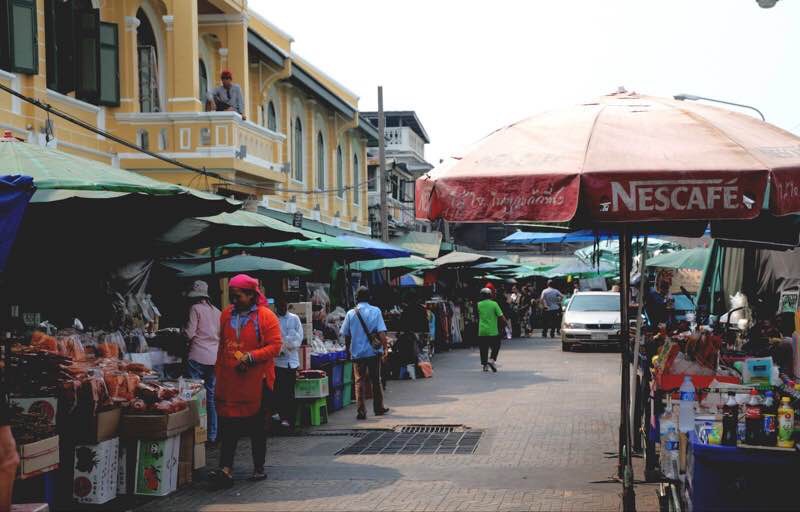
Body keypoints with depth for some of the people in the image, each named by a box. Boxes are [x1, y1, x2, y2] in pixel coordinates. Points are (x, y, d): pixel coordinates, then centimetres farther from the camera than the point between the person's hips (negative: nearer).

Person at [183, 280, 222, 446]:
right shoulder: (217, 311, 11)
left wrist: (183, 331, 11)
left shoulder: (195, 309, -5)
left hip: (198, 357, -6)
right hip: (214, 357, 6)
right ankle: (212, 435, 12)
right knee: (211, 394, 10)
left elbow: (189, 334, -9)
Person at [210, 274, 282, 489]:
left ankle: (259, 468, 21)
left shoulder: (266, 316, -6)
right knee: (228, 425, -4)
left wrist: (251, 357, -21)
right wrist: (219, 373, 14)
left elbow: (275, 346, -10)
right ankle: (226, 469, -7)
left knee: (257, 426, 9)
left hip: (257, 380, -3)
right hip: (229, 380, 4)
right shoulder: (227, 314, 10)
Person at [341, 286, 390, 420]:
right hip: (374, 352, 0)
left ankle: (361, 411, -2)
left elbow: (346, 335, 5)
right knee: (376, 380, 14)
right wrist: (385, 349, -4)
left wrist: (349, 350, 19)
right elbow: (381, 333, -11)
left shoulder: (350, 313, -1)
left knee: (359, 382, 4)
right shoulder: (375, 311, -4)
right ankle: (378, 408, 24)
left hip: (357, 353, 0)